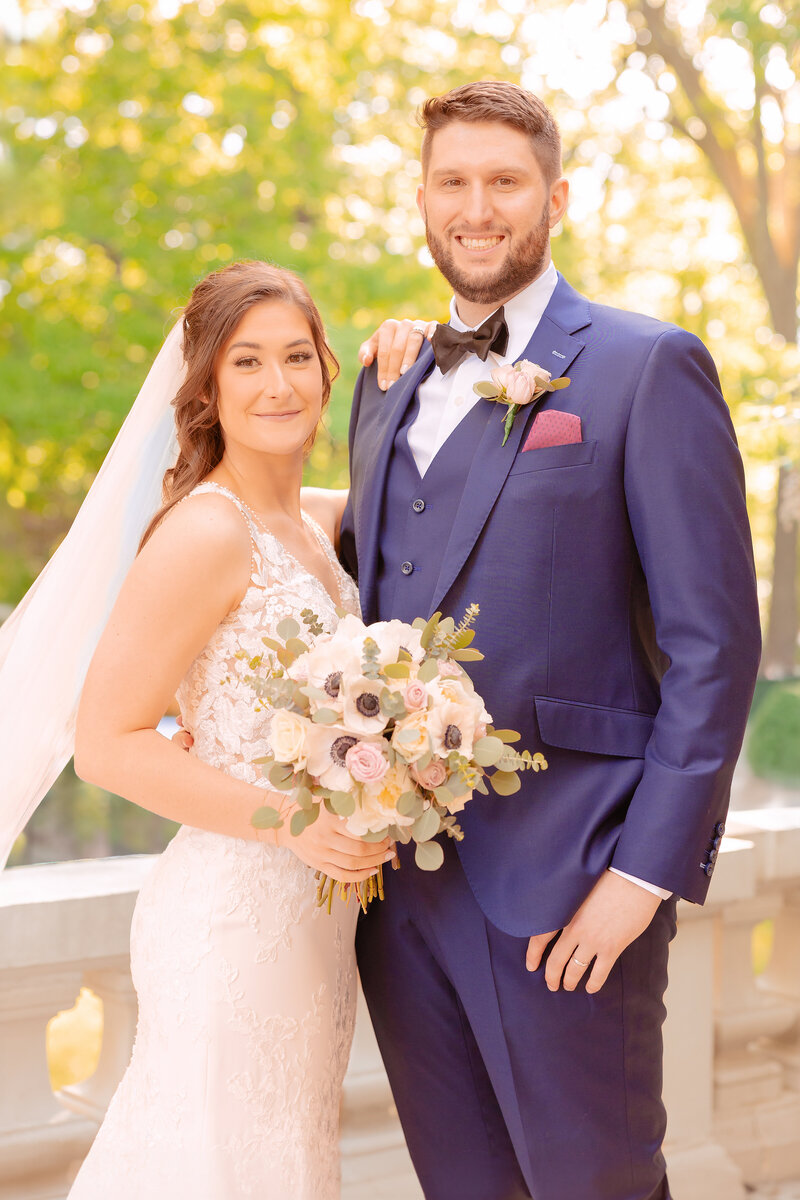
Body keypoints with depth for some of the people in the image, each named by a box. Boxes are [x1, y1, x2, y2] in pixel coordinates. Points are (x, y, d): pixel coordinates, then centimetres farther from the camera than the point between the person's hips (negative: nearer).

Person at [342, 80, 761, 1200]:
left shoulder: (649, 364, -5)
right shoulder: (390, 387, 14)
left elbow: (713, 643, -10)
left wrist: (650, 867, -15)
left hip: (563, 887, -5)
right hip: (397, 877, 6)